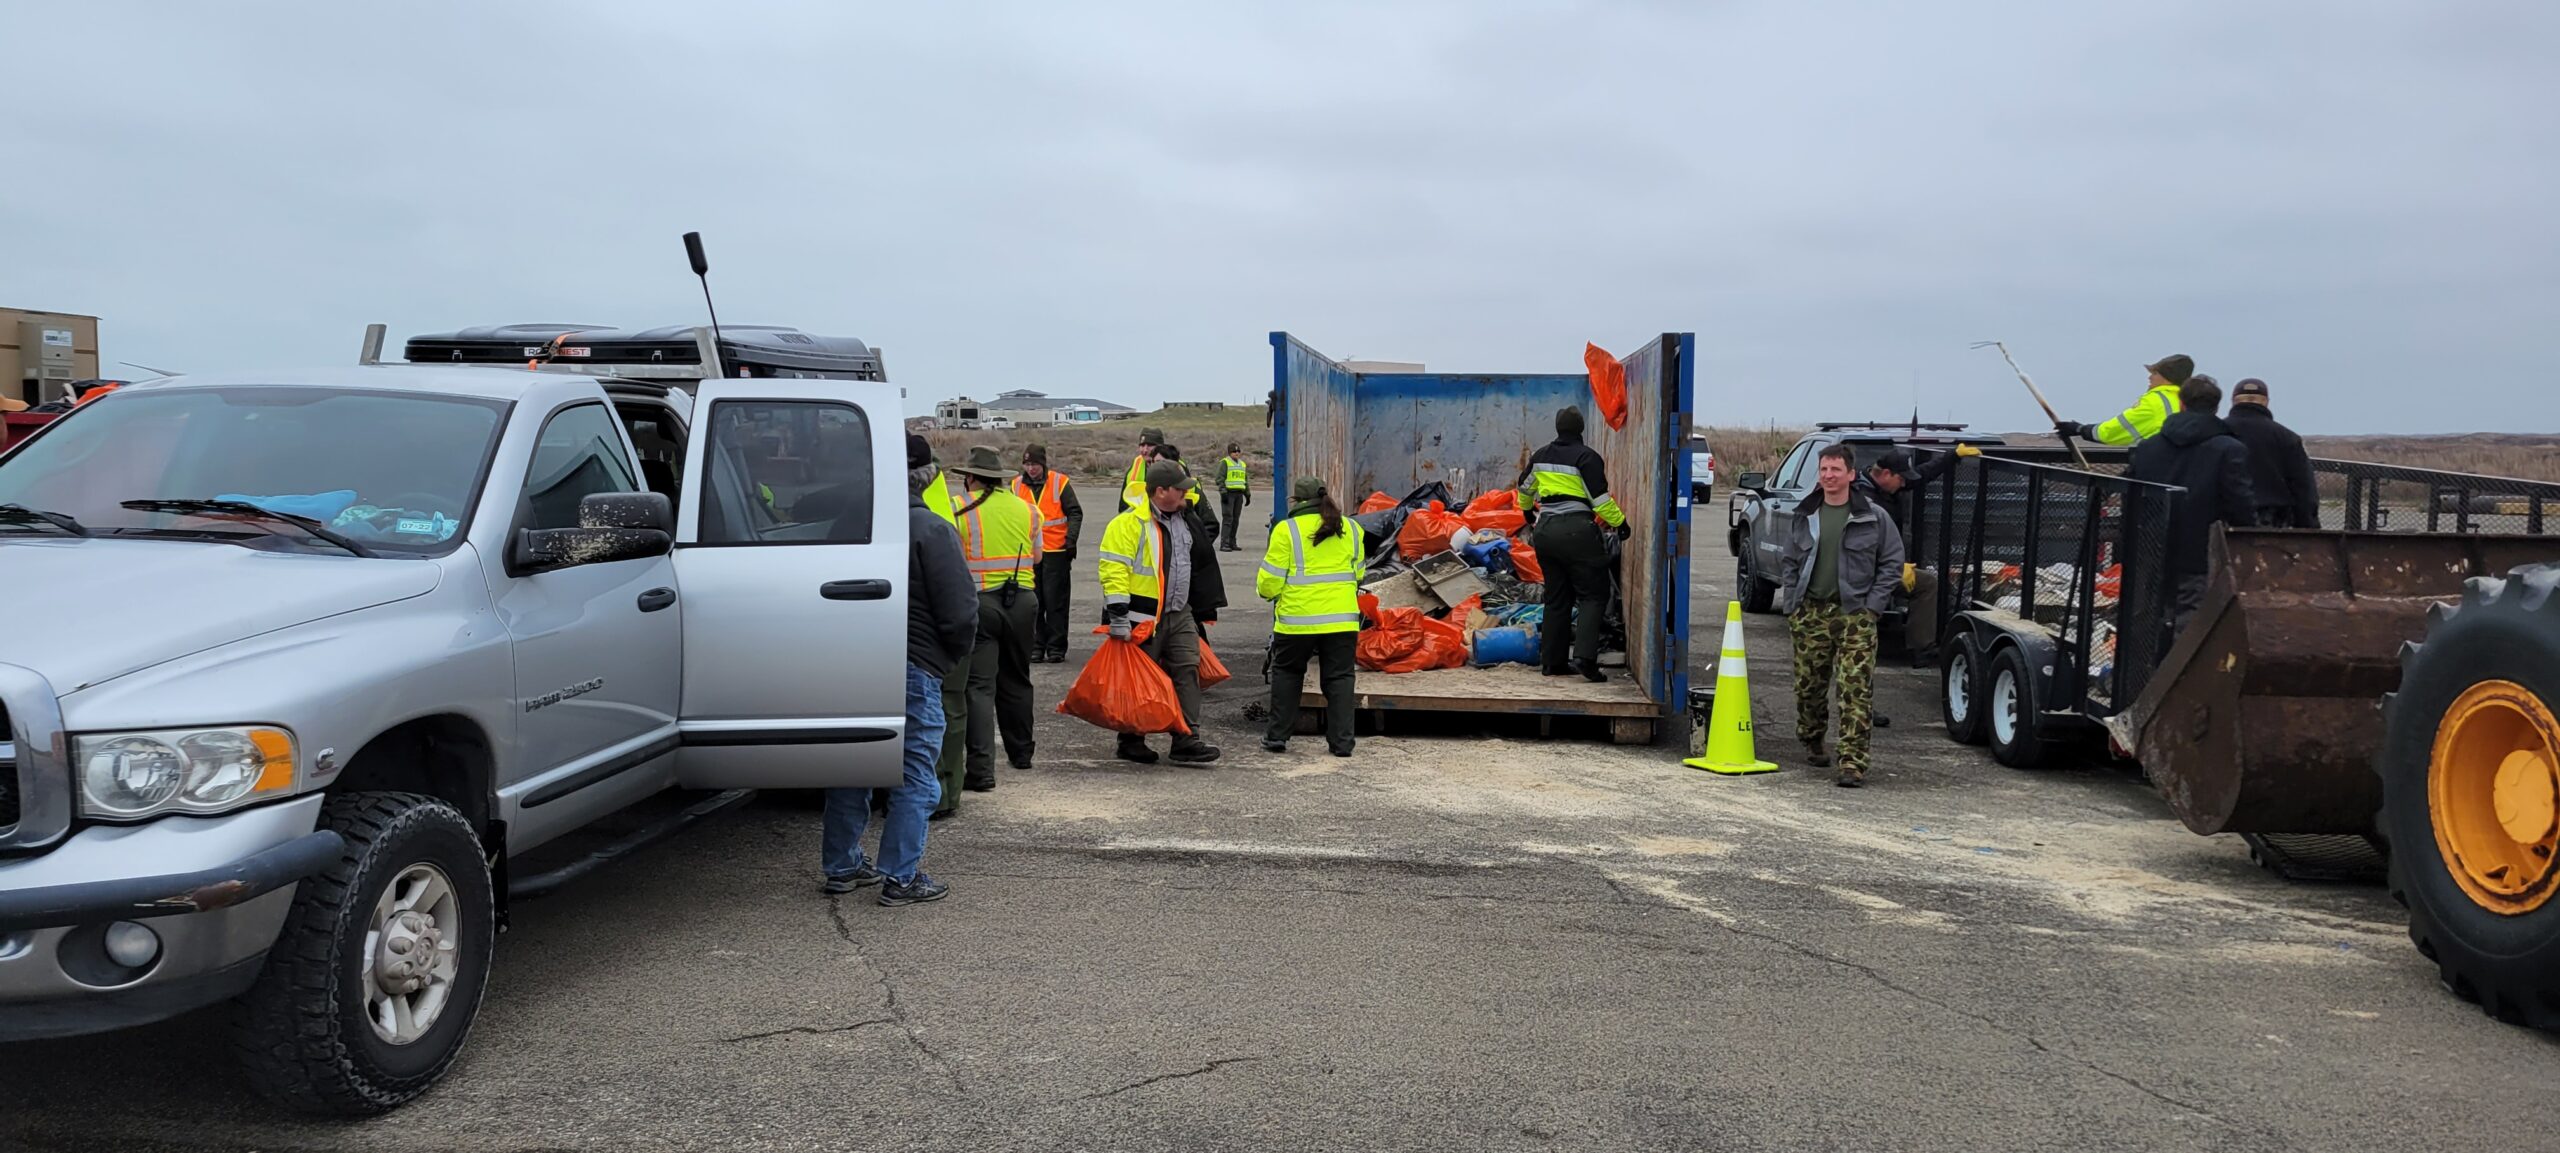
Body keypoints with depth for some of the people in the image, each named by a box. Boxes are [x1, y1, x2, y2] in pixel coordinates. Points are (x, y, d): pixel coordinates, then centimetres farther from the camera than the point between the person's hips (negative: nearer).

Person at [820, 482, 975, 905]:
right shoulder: (931, 531, -12)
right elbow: (960, 609, -14)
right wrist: (953, 657, 4)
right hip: (912, 669, -6)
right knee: (915, 778, 3)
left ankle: (841, 867, 27)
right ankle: (901, 877, 4)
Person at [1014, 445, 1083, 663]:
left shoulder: (1060, 482, -3)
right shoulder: (1017, 485, 8)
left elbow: (1075, 513, 0)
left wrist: (1071, 539, -10)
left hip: (1056, 551, -3)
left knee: (1055, 601, -1)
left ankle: (1056, 648, 5)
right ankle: (1037, 646, 12)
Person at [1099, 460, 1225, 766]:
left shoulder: (1184, 518, 11)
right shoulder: (1129, 524, -15)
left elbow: (1199, 560, 24)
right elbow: (1113, 569, -18)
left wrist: (1203, 609, 27)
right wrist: (1118, 617, -22)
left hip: (1179, 615, 7)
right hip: (1142, 619, -7)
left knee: (1187, 671, 0)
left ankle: (1186, 740, 1)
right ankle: (1131, 742, 17)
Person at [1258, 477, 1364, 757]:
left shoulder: (1286, 530, -7)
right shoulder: (1351, 528, 8)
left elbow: (1269, 583, -6)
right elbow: (1359, 572, 18)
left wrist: (1265, 590, 16)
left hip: (1297, 619, -3)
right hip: (1342, 618, 3)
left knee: (1286, 673, 15)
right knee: (1339, 678, 10)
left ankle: (1277, 736, 17)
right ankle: (1341, 741, 7)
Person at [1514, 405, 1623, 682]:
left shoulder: (1541, 456, 12)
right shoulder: (1586, 457, -8)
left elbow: (1524, 487, 28)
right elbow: (1600, 499, -12)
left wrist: (1526, 509, 48)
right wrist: (1620, 522, 2)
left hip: (1545, 530, 6)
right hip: (1577, 530, -6)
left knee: (1557, 598, 14)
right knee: (1593, 595, -2)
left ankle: (1551, 661, 14)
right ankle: (1585, 657, -17)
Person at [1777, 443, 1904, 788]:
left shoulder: (1874, 516, 0)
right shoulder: (1805, 516, 10)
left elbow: (1892, 562, 2)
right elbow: (1790, 563, 17)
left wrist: (1871, 604, -6)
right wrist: (1790, 605, 6)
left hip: (1854, 613, -3)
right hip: (1810, 612, 4)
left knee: (1856, 690, -10)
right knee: (1809, 684, 11)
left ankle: (1853, 763, -12)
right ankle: (1811, 742, 35)